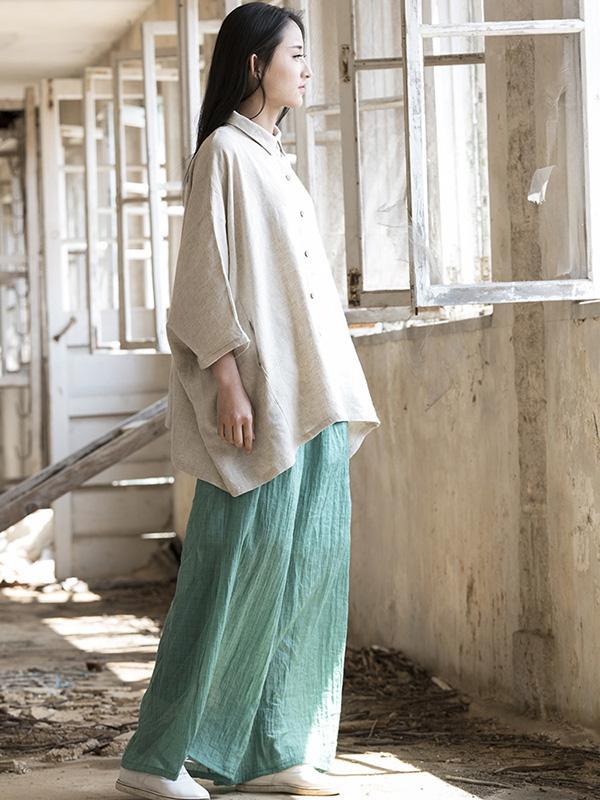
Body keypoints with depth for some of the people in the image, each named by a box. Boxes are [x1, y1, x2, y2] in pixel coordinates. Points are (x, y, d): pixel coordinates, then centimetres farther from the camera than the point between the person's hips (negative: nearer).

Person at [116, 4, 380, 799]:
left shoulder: (277, 160, 19)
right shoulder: (224, 152, -5)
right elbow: (205, 279, -11)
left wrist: (337, 397, 16)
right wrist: (229, 382, -19)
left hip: (312, 396, 9)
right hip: (259, 395, -9)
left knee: (306, 571, 6)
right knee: (237, 569, -9)